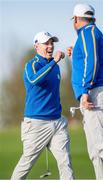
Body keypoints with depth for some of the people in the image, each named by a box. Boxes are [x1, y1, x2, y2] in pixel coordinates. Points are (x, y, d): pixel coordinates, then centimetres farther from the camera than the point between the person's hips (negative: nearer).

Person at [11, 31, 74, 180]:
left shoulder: (55, 66, 15)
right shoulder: (32, 65, -8)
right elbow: (34, 79, -33)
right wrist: (53, 61, -38)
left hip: (57, 122, 6)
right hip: (36, 122, -6)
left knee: (65, 161, -5)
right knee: (27, 161, 2)